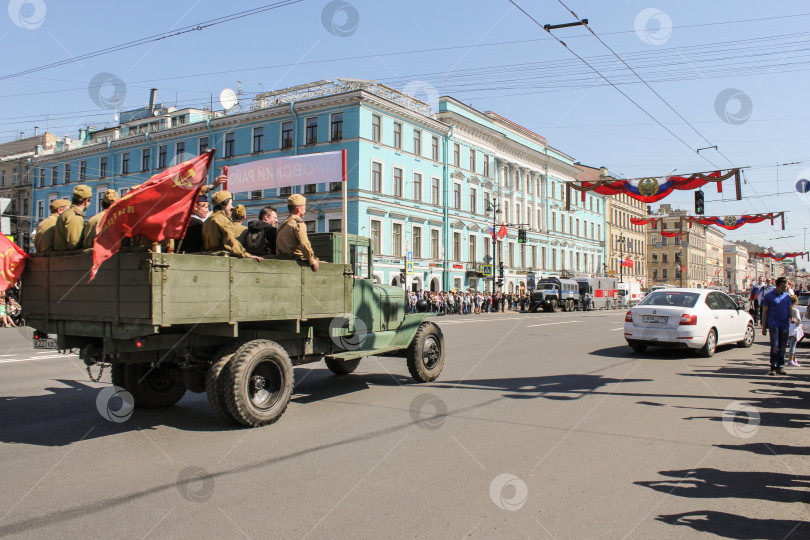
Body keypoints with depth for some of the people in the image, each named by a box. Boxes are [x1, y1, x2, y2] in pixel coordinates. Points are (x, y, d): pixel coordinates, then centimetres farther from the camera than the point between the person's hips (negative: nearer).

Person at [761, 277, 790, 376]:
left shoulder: (787, 296, 15)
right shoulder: (768, 296, 2)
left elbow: (790, 309, 20)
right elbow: (764, 312, 2)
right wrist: (764, 327, -1)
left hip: (785, 325, 4)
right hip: (774, 324, -4)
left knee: (782, 347, 6)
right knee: (774, 346, -11)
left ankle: (780, 367, 13)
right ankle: (773, 367, -6)